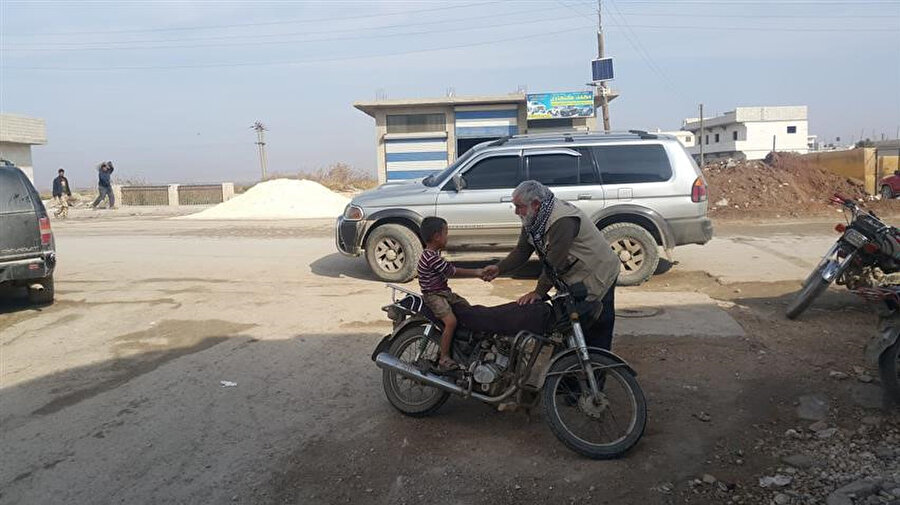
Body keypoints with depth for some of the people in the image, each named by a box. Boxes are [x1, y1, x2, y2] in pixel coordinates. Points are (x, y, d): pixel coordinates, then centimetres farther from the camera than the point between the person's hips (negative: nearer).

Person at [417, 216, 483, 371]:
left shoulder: (433, 254, 9)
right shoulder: (432, 258, -24)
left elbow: (450, 271, 12)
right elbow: (453, 271, -20)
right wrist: (476, 273, -12)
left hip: (444, 292, 11)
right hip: (433, 296, -11)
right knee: (451, 321, -26)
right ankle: (444, 359, -18)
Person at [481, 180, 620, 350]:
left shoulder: (563, 221, -32)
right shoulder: (533, 219, -2)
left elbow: (554, 263, -31)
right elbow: (522, 250, 3)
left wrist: (539, 292, -24)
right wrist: (499, 268, -11)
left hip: (596, 278, -9)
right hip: (573, 279, 9)